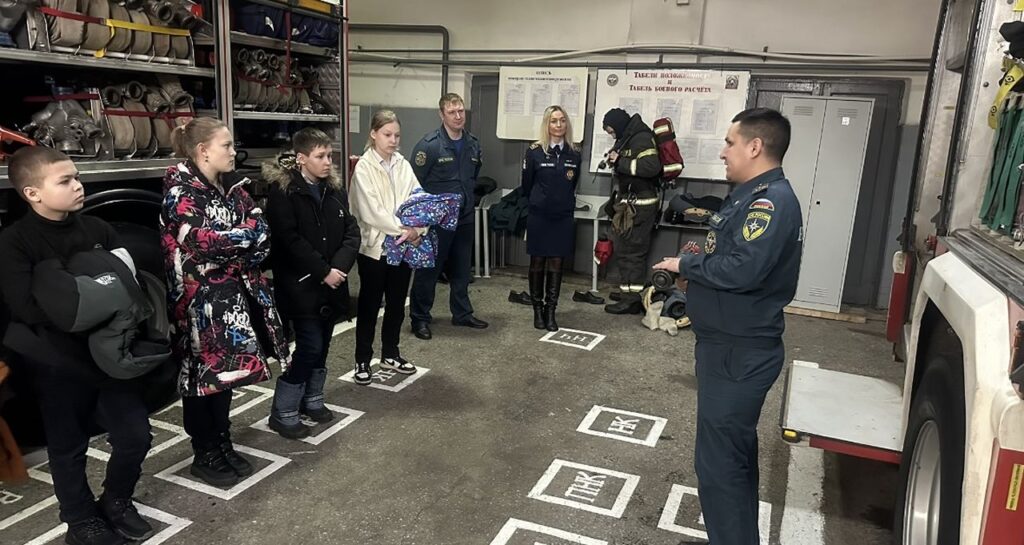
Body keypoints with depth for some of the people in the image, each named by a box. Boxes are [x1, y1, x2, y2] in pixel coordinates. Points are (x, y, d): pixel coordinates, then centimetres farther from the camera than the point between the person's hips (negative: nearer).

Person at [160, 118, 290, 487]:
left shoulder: (232, 187, 10)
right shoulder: (180, 189, -10)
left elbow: (262, 234, 2)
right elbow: (199, 239, -22)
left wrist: (227, 253, -13)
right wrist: (246, 233, -11)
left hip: (232, 293, 7)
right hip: (198, 297, -6)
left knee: (225, 369, 14)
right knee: (201, 372, 4)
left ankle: (223, 445, 28)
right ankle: (204, 455, 18)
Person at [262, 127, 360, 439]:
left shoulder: (334, 189, 8)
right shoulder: (283, 191, -11)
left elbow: (351, 230, 3)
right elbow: (289, 239, -18)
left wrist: (340, 266, -13)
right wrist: (322, 272, -18)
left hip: (332, 281, 6)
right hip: (301, 284, -6)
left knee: (322, 345, 14)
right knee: (310, 346, -7)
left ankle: (312, 400, 32)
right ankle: (282, 413, 6)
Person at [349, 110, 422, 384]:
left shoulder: (403, 165, 7)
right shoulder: (363, 167, -8)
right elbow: (371, 211, -16)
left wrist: (417, 229, -17)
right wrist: (403, 229, -17)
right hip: (375, 245, -5)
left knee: (397, 303, 14)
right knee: (369, 305, 6)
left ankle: (390, 354, 30)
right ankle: (363, 360, 18)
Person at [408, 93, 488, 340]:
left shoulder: (473, 144, 4)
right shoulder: (429, 144, -15)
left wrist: (466, 197, 15)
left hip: (464, 218, 6)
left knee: (461, 270, 16)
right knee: (428, 270, 3)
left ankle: (462, 313, 30)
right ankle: (419, 318, 15)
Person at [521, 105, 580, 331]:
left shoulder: (574, 153, 2)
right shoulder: (535, 151, -6)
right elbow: (526, 185, 3)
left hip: (563, 217, 2)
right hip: (539, 216, -2)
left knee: (556, 264, 5)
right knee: (537, 262, 7)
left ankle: (550, 311, 14)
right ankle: (538, 310, 18)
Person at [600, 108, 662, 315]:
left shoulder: (642, 138, -15)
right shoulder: (629, 137, 15)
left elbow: (651, 166, -28)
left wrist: (621, 162, -21)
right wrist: (616, 160, 6)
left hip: (640, 204, -10)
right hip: (631, 202, 10)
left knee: (630, 251, -6)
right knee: (625, 248, 14)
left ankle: (631, 300, 1)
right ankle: (629, 292, 24)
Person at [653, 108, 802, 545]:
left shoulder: (771, 200, -20)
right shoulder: (753, 195, 14)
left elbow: (743, 269, -31)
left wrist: (686, 263, -16)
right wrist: (702, 255, 2)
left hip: (739, 352, -11)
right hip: (731, 344, 11)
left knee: (718, 460, -3)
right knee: (734, 450, 23)